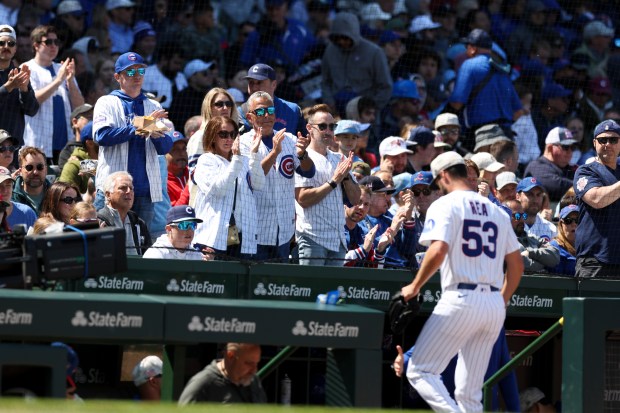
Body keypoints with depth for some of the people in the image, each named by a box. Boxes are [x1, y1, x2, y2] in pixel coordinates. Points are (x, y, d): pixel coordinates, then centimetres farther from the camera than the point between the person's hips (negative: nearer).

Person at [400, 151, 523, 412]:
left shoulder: (445, 205, -2)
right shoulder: (496, 211, 19)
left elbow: (438, 250, -18)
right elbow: (516, 264, 19)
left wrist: (415, 287, -7)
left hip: (461, 300, -7)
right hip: (495, 303, 7)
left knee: (420, 371, -4)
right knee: (469, 391, 11)